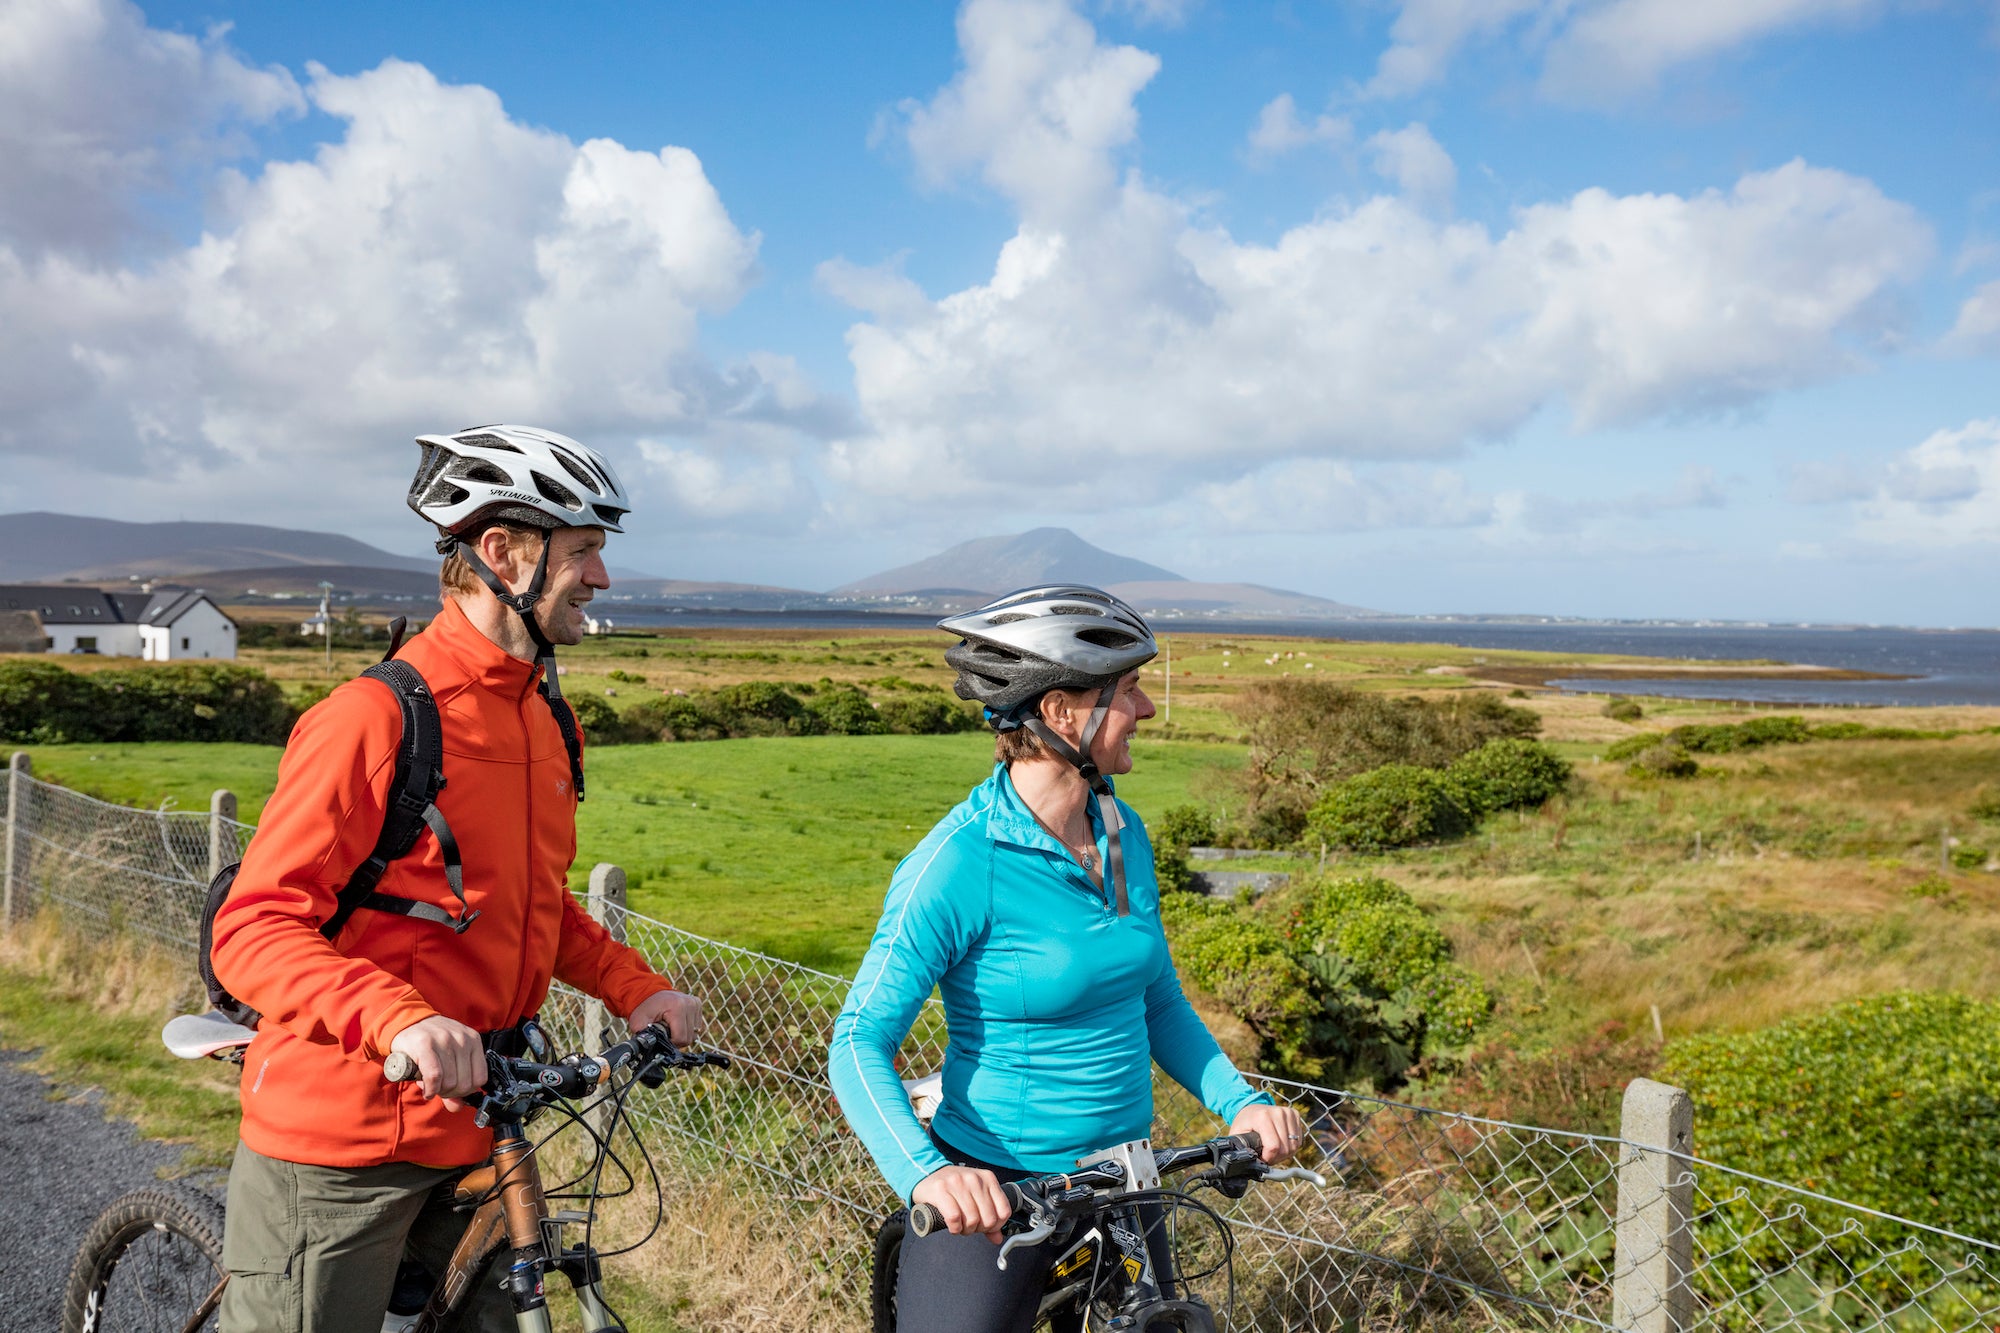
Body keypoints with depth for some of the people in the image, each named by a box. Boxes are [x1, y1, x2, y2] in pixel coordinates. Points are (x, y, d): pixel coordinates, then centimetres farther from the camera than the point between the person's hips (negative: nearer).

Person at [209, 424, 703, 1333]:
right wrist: (400, 1020, -37)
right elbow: (254, 933, -22)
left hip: (476, 1127, 8)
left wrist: (636, 988, 4)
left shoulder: (545, 718, 8)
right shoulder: (374, 718, -18)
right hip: (341, 1139, -7)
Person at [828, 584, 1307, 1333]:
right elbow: (860, 1043, -20)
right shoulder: (958, 864, -20)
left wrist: (1240, 1101, -5)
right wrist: (925, 1172, -35)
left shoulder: (1124, 835, 0)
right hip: (990, 1199, -6)